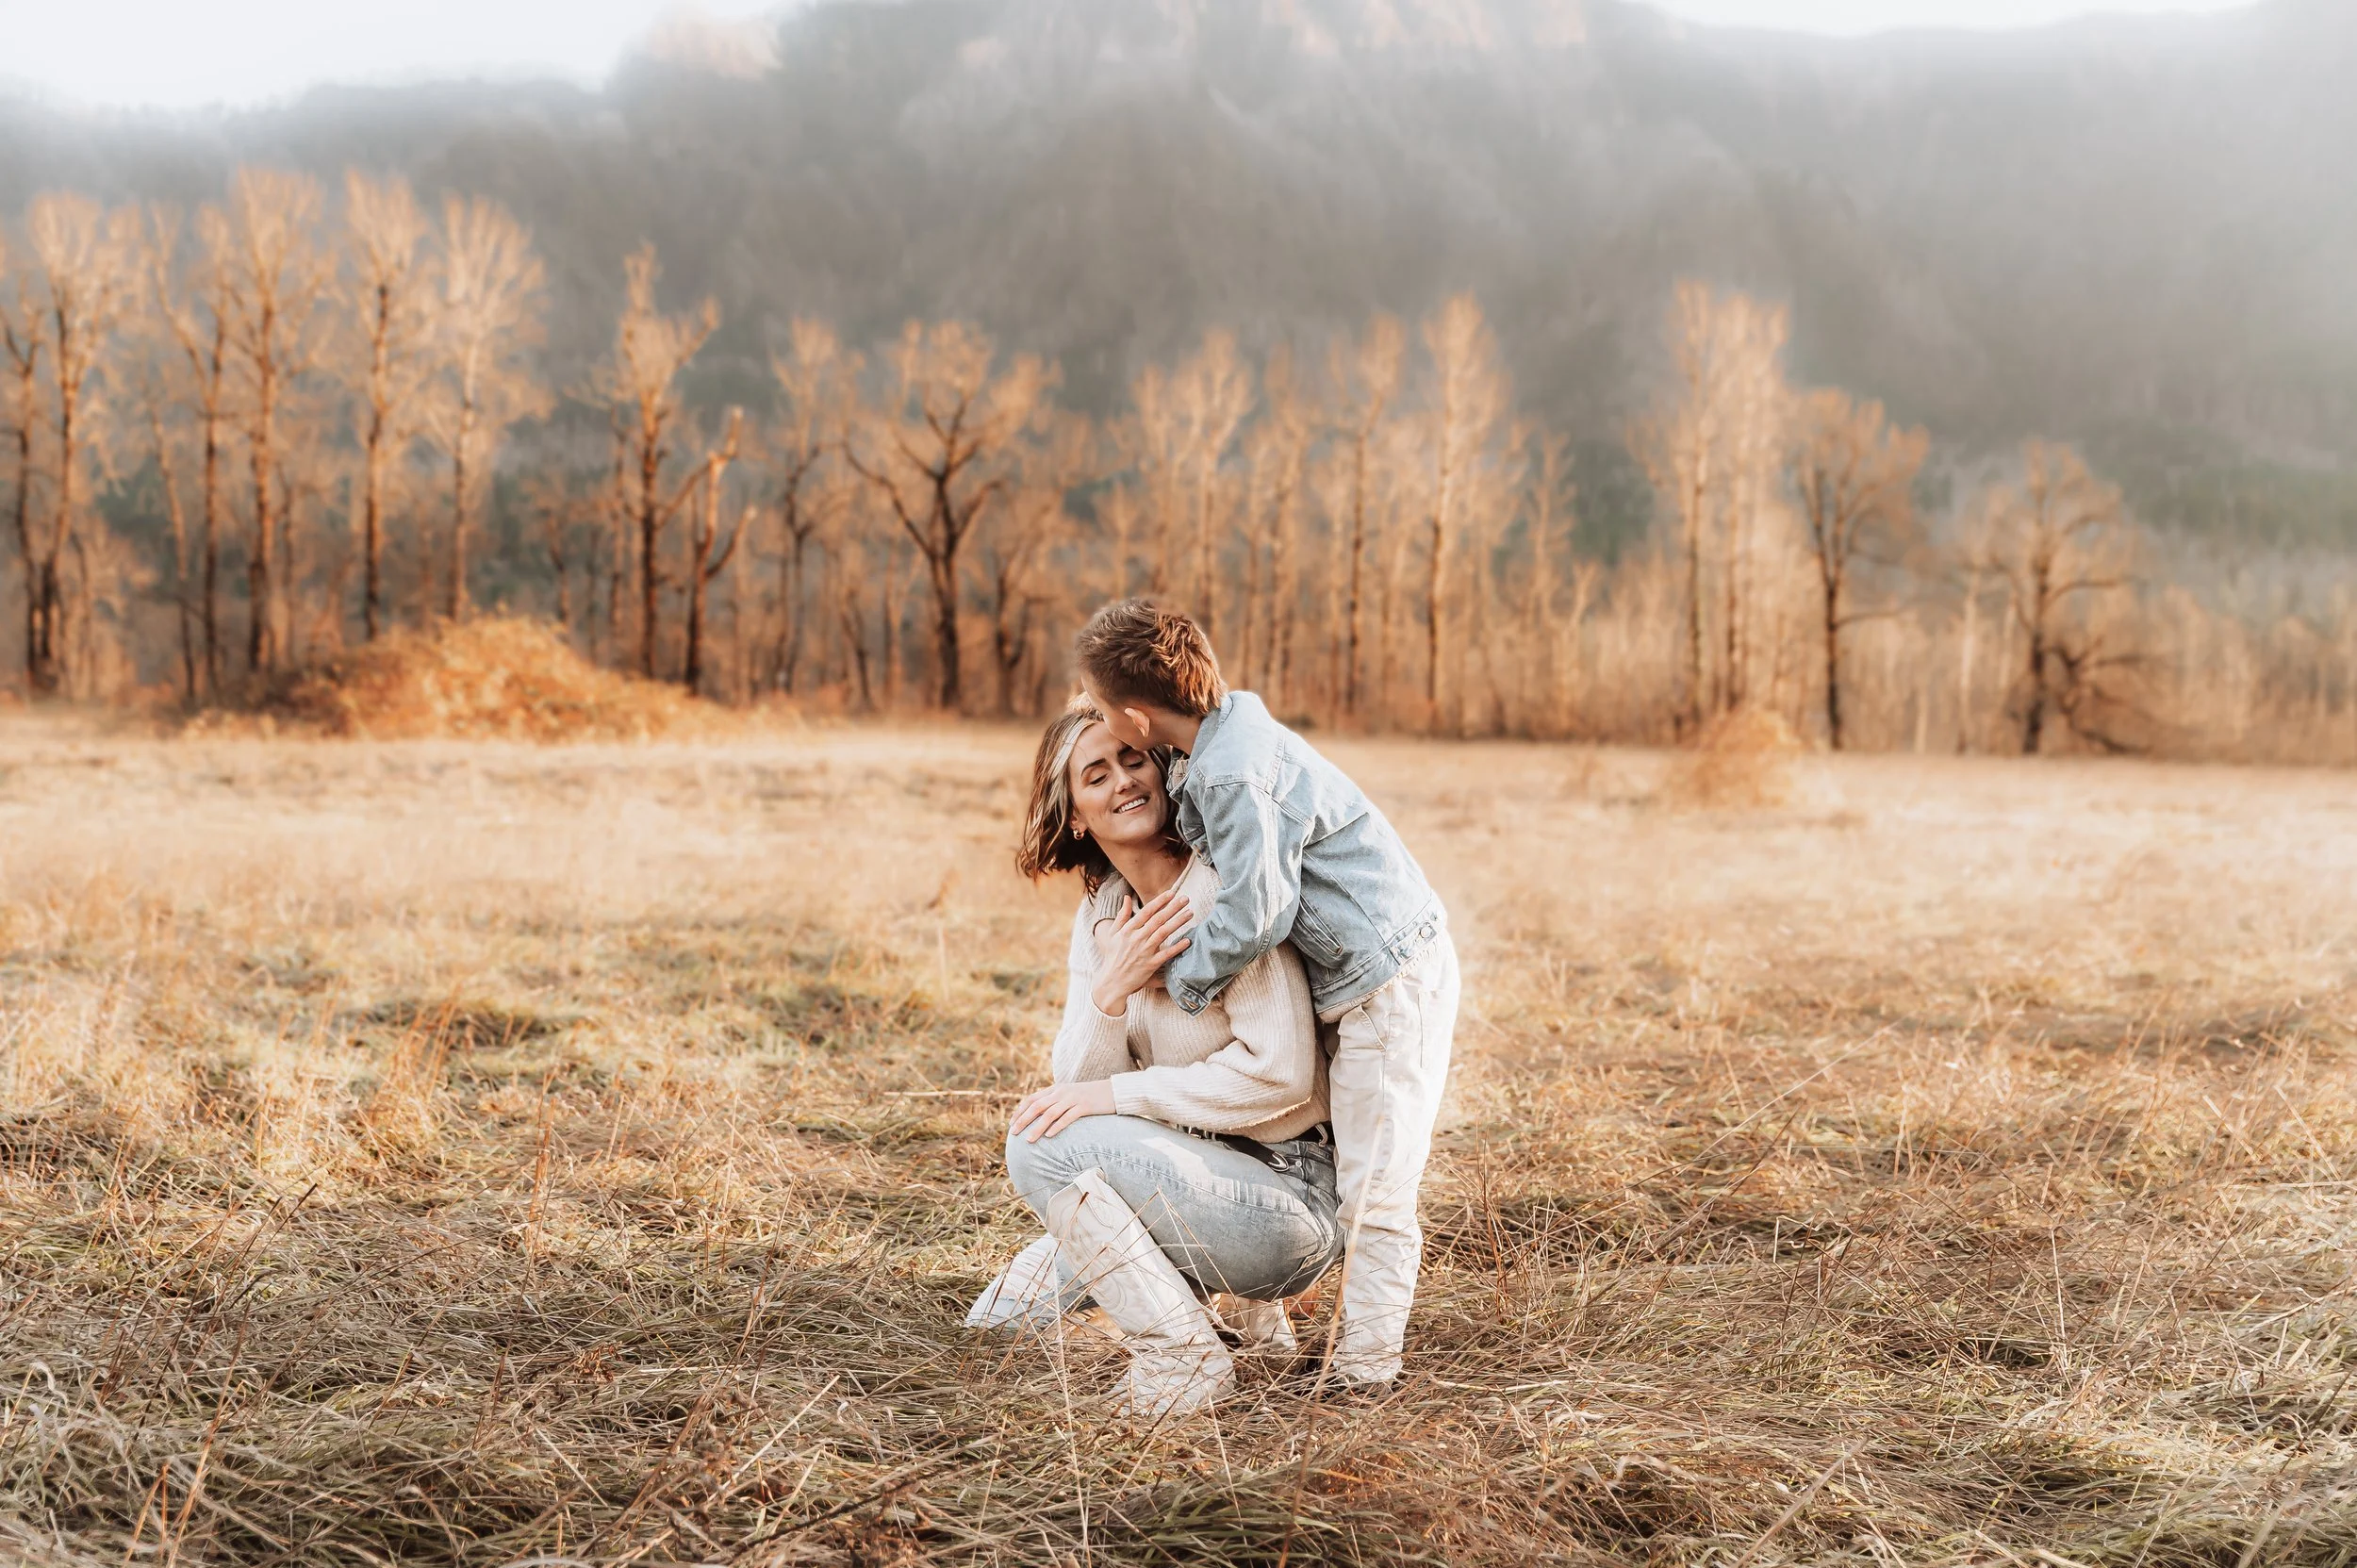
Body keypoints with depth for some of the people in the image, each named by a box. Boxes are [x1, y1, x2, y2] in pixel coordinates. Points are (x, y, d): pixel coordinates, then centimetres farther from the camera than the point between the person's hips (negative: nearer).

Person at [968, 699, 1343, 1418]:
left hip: (1291, 1196, -8)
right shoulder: (1099, 915, 5)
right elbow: (1078, 1082, -1)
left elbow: (1280, 1074, -23)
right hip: (1206, 1173, 8)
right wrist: (1108, 992, -20)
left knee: (1046, 1144, -20)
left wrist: (1115, 1094, -20)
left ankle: (1182, 1359, -10)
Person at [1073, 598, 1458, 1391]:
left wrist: (1181, 977, -6)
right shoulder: (1231, 732, 9)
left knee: (1373, 1185, -3)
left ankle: (1360, 1371, 5)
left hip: (1389, 976, -10)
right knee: (1364, 1172, 17)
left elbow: (1255, 914, -22)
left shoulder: (1236, 775, -22)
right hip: (1378, 971, 10)